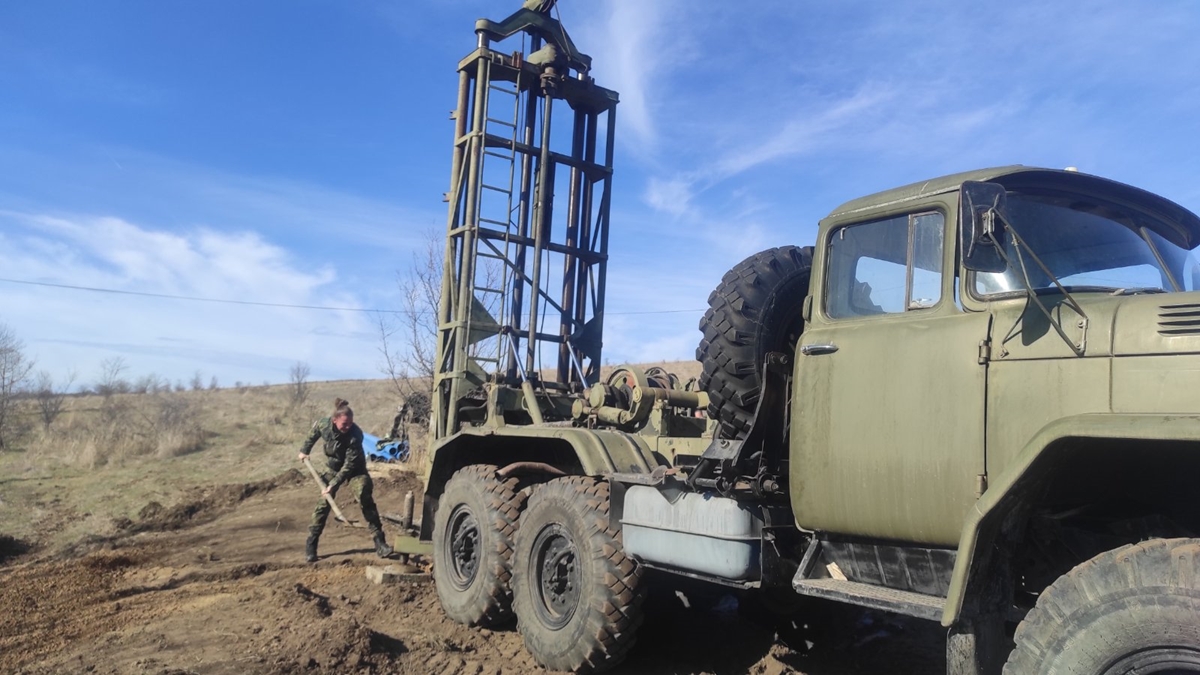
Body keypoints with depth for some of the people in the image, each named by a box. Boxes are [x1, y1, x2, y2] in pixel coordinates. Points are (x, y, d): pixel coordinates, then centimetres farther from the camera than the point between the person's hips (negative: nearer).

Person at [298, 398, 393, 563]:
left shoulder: (355, 435, -33)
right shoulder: (323, 424, -23)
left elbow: (349, 465, -30)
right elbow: (313, 434, 5)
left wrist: (333, 485, -33)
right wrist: (304, 450, 15)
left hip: (355, 470, -3)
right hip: (333, 468, 3)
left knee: (366, 500, -16)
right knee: (324, 504, -2)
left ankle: (380, 543, -13)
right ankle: (310, 545, 9)